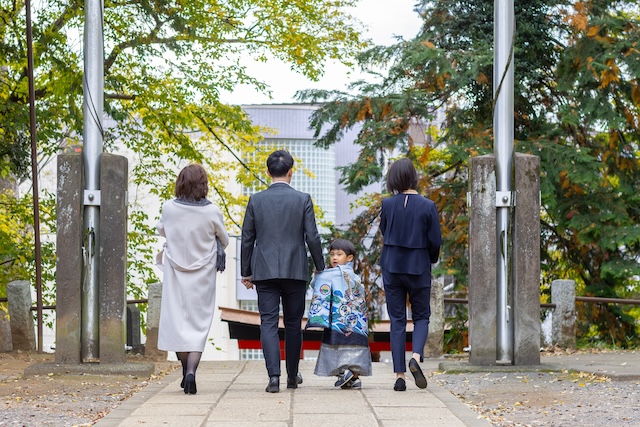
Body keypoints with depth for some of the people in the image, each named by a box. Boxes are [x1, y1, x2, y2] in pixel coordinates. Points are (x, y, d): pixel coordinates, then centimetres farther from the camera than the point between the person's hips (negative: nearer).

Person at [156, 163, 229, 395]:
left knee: (178, 322, 13)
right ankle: (191, 372, -14)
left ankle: (186, 372, 20)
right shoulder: (212, 212, -12)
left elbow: (161, 230, 12)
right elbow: (224, 241, 4)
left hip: (175, 274, 1)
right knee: (198, 325, 3)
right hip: (202, 276, -1)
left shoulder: (169, 208, -9)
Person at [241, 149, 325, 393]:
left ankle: (274, 376, -16)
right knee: (293, 324, 12)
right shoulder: (303, 200, -2)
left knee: (268, 323, -2)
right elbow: (312, 237, -3)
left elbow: (247, 239, 4)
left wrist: (246, 272, 13)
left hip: (265, 272, 0)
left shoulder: (256, 200, 1)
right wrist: (320, 268, 9)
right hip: (295, 271, 0)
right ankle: (292, 376, 22)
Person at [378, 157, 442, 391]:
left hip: (392, 266, 1)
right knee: (421, 316, 14)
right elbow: (435, 241, -5)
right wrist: (431, 259, 13)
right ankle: (416, 356, -14)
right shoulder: (427, 206, -9)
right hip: (419, 267, -1)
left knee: (397, 320, 7)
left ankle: (399, 374, 2)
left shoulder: (388, 204, -6)